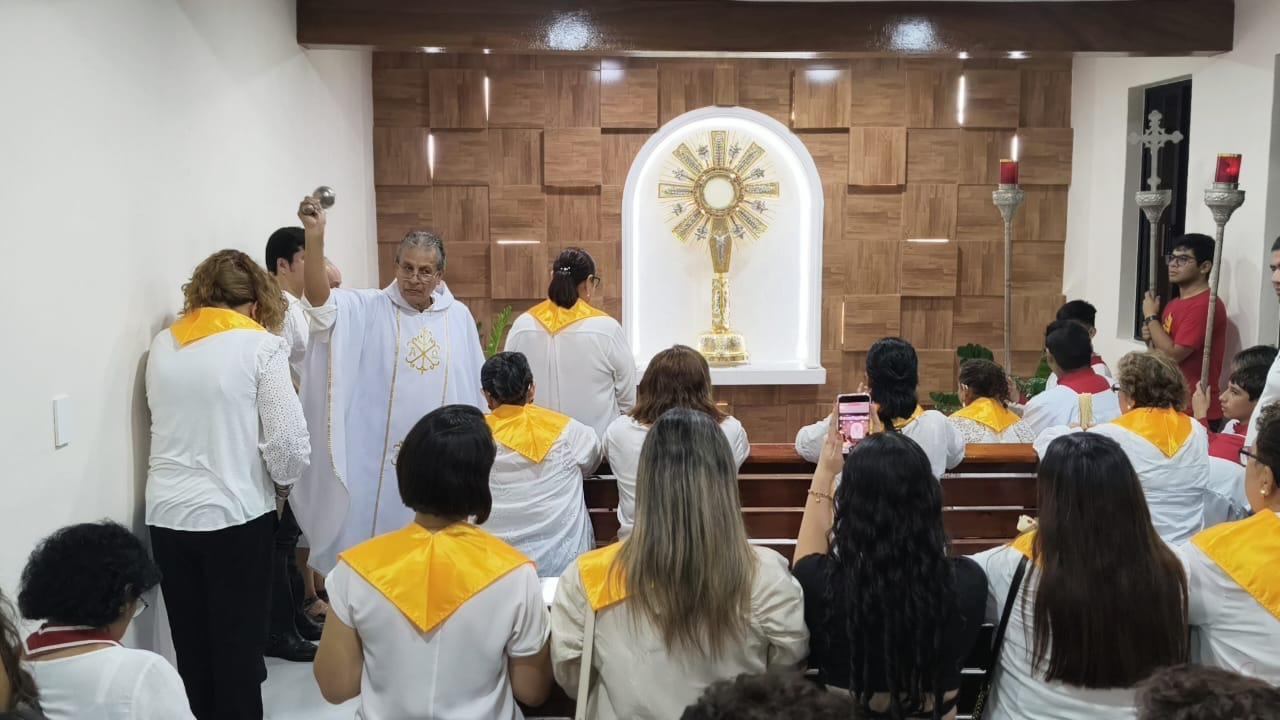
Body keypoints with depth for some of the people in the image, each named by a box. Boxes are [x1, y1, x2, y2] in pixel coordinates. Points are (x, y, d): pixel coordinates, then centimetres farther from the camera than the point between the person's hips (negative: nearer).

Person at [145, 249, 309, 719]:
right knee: (239, 646, 8)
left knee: (190, 646, 16)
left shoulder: (163, 345, 5)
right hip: (236, 514, -4)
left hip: (168, 514, 4)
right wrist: (282, 486, 5)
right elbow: (289, 441, -13)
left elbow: (168, 422, 10)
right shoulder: (261, 346, -8)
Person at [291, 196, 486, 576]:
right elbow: (320, 300, -24)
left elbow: (475, 390, 10)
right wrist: (315, 234, -37)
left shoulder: (459, 317, 3)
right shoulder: (369, 309, -5)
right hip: (377, 461, -2)